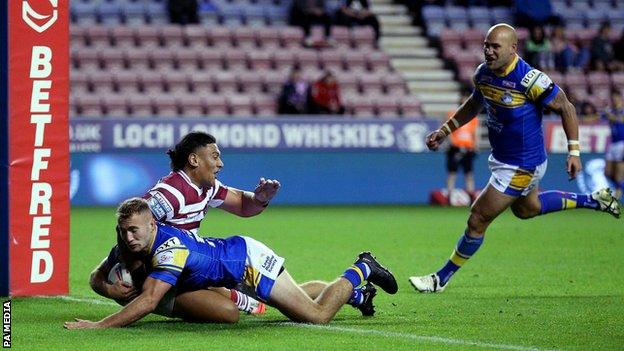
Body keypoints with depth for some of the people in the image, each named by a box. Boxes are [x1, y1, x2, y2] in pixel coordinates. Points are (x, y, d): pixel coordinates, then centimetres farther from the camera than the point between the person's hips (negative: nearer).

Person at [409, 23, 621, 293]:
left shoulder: (529, 80, -29)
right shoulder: (483, 73, -7)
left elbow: (565, 108, -17)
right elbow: (474, 104, 15)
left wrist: (574, 151, -17)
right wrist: (445, 130, 8)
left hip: (521, 167, -9)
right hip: (501, 157, 9)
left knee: (478, 220, -3)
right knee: (526, 208, 31)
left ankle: (442, 278, 14)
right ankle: (591, 200, 44)